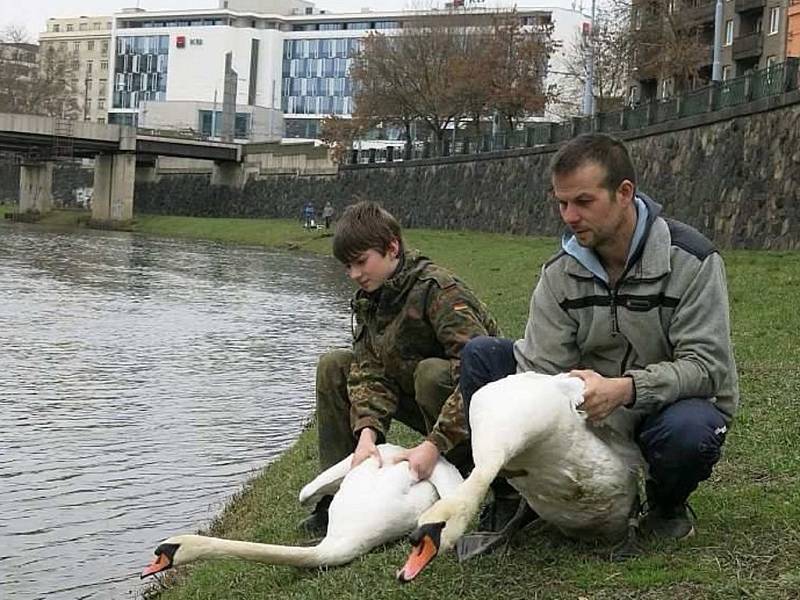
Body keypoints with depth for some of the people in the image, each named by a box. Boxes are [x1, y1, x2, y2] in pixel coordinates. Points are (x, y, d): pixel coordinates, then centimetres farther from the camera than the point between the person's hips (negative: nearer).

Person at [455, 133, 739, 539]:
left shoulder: (691, 261, -17)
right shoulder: (560, 273, -5)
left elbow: (706, 364, -22)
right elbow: (539, 369, -11)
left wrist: (626, 388, -38)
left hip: (672, 402, -3)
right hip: (591, 403, 4)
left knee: (688, 431, -41)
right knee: (480, 354, -10)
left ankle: (667, 506, -3)